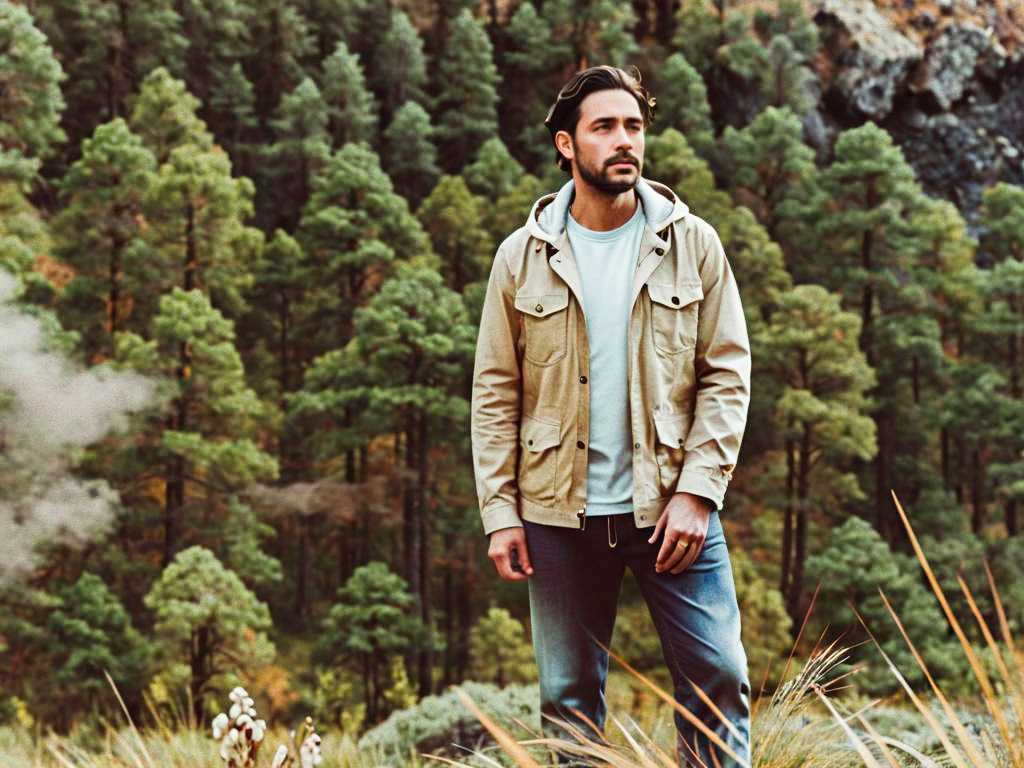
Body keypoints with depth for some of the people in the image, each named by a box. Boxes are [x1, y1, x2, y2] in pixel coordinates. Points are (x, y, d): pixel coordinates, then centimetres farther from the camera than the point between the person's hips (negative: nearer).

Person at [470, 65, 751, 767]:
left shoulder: (692, 244, 2)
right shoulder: (523, 257, 3)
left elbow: (728, 373, 0)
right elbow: (496, 393, 4)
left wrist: (698, 492, -10)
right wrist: (500, 512, -4)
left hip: (672, 506, 0)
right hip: (561, 515, 1)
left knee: (717, 676, -2)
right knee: (568, 698, 9)